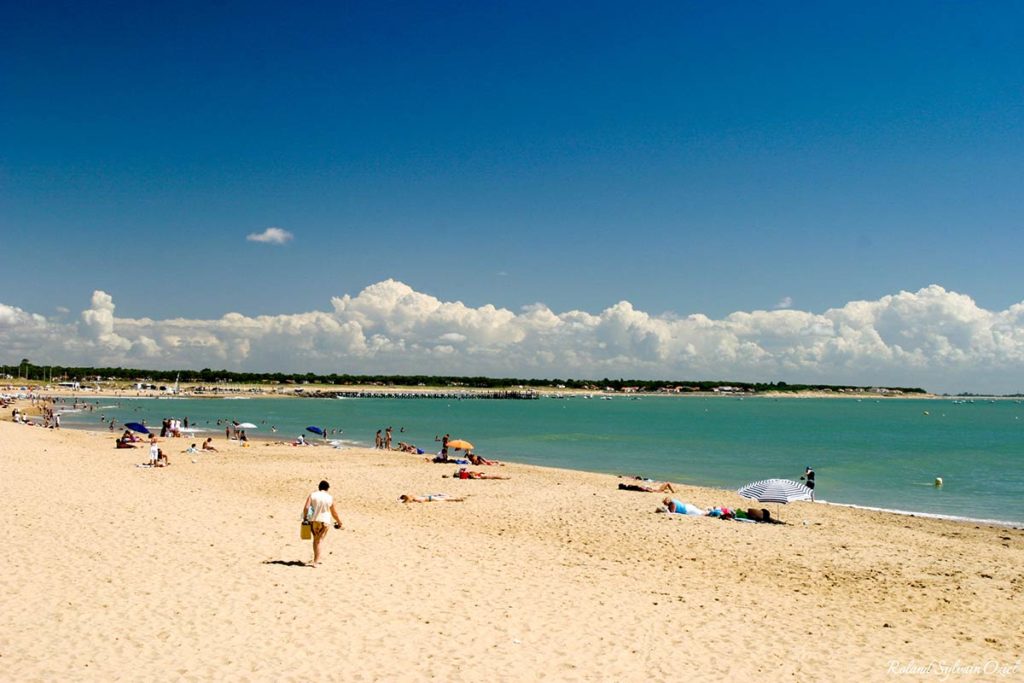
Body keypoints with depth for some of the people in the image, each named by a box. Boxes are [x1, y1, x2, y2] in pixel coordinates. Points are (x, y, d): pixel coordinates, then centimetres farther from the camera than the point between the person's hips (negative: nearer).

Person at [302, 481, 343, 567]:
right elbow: (334, 513, 6)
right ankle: (315, 562, -2)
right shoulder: (330, 498, -1)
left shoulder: (312, 495, -1)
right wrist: (339, 522, 19)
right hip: (324, 521, -1)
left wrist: (304, 517, 1)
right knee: (319, 541, 3)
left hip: (313, 520, 1)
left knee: (315, 540, 18)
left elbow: (306, 507, -12)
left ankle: (316, 559, 23)